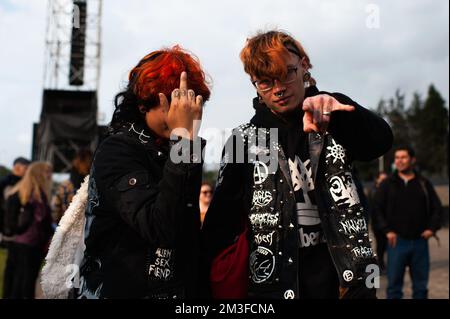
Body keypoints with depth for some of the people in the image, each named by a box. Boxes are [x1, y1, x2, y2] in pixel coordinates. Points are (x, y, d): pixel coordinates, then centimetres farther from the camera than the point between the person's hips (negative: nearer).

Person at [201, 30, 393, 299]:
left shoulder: (333, 127, 3)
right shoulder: (244, 141, 2)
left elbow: (380, 140, -18)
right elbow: (221, 222, 0)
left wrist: (336, 108, -37)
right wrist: (206, 284, -8)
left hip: (343, 276, 1)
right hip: (274, 282, 0)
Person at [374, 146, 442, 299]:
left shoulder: (424, 184, 8)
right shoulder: (387, 184, 3)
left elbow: (437, 207, 10)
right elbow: (377, 209, -1)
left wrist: (432, 228, -4)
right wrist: (387, 230, -11)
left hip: (420, 241, 2)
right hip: (397, 241, -2)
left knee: (421, 284, 10)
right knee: (394, 283, 2)